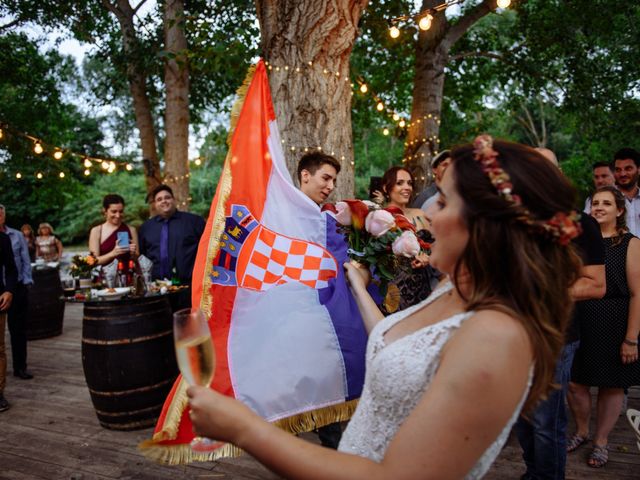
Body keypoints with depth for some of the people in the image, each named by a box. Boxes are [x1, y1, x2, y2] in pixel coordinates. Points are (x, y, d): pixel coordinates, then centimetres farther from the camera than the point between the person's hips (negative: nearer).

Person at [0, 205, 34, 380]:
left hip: (17, 287, 0)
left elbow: (26, 261, 5)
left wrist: (27, 282, -4)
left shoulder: (17, 236, 3)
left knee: (18, 328, 6)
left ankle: (20, 367, 15)